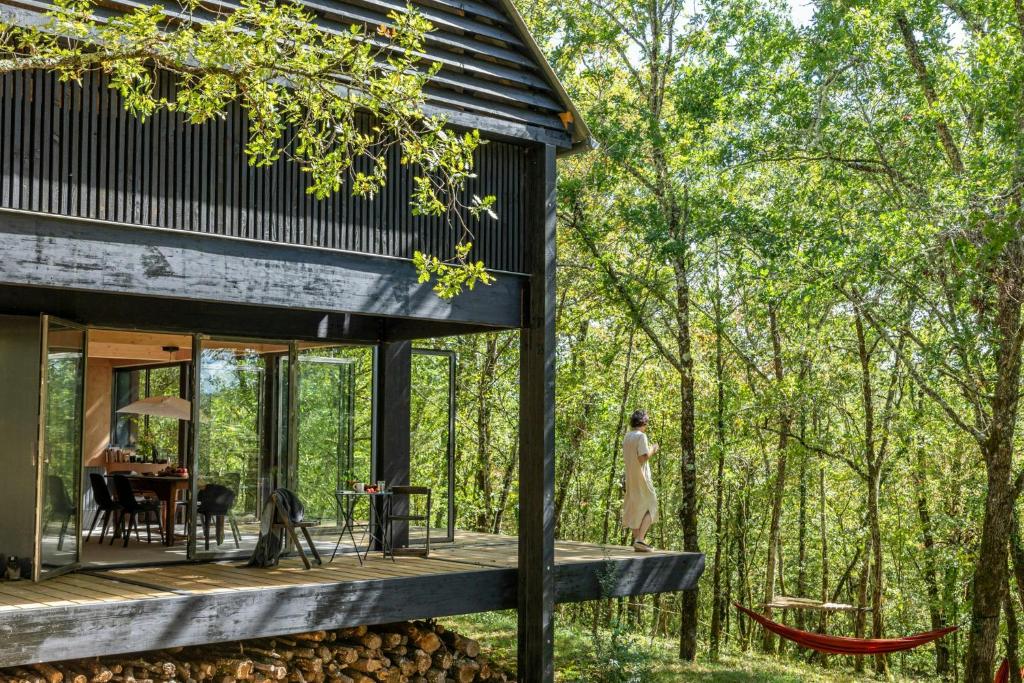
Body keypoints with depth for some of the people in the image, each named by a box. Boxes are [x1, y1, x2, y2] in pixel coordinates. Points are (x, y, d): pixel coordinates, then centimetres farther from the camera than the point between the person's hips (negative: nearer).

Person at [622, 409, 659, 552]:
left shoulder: (627, 437, 10)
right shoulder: (641, 436, -14)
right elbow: (643, 458, -21)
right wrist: (652, 450, -3)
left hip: (630, 478, 8)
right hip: (641, 477, -8)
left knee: (635, 508, 13)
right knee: (650, 507, -1)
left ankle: (636, 539, 14)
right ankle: (640, 539, -12)